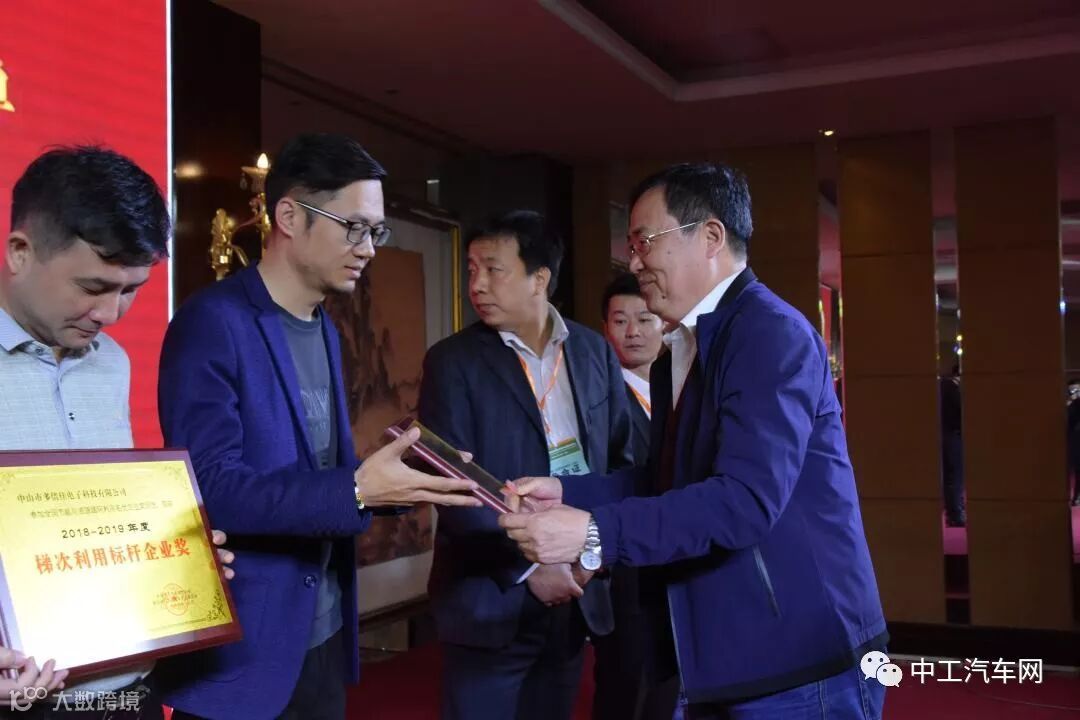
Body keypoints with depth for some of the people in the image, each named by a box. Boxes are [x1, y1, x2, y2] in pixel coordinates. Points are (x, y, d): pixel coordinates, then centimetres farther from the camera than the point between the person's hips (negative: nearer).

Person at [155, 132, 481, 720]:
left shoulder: (325, 329, 10)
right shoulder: (214, 322, -16)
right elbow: (210, 487, -23)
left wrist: (394, 479, -4)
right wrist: (358, 490, -30)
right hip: (240, 650, -8)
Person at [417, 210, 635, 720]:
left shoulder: (595, 352, 4)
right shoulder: (453, 361, -6)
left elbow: (622, 460, 9)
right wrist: (526, 565, -19)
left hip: (574, 596, 4)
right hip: (491, 601, -3)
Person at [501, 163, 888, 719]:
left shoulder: (771, 332, -18)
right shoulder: (679, 352, 12)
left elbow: (747, 498, -28)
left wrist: (593, 533, -30)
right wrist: (566, 493, 2)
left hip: (799, 662, -8)